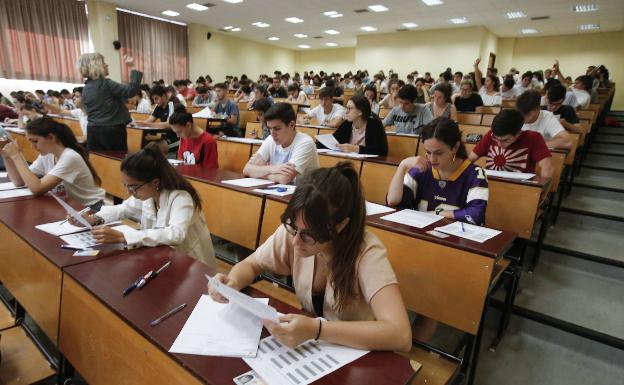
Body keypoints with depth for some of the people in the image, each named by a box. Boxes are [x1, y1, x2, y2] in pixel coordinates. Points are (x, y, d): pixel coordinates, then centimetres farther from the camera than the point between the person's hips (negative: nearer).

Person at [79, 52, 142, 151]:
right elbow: (131, 90, -18)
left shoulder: (85, 89, 12)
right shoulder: (106, 84, -10)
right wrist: (133, 68, -13)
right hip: (112, 131, -7)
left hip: (93, 132, 7)